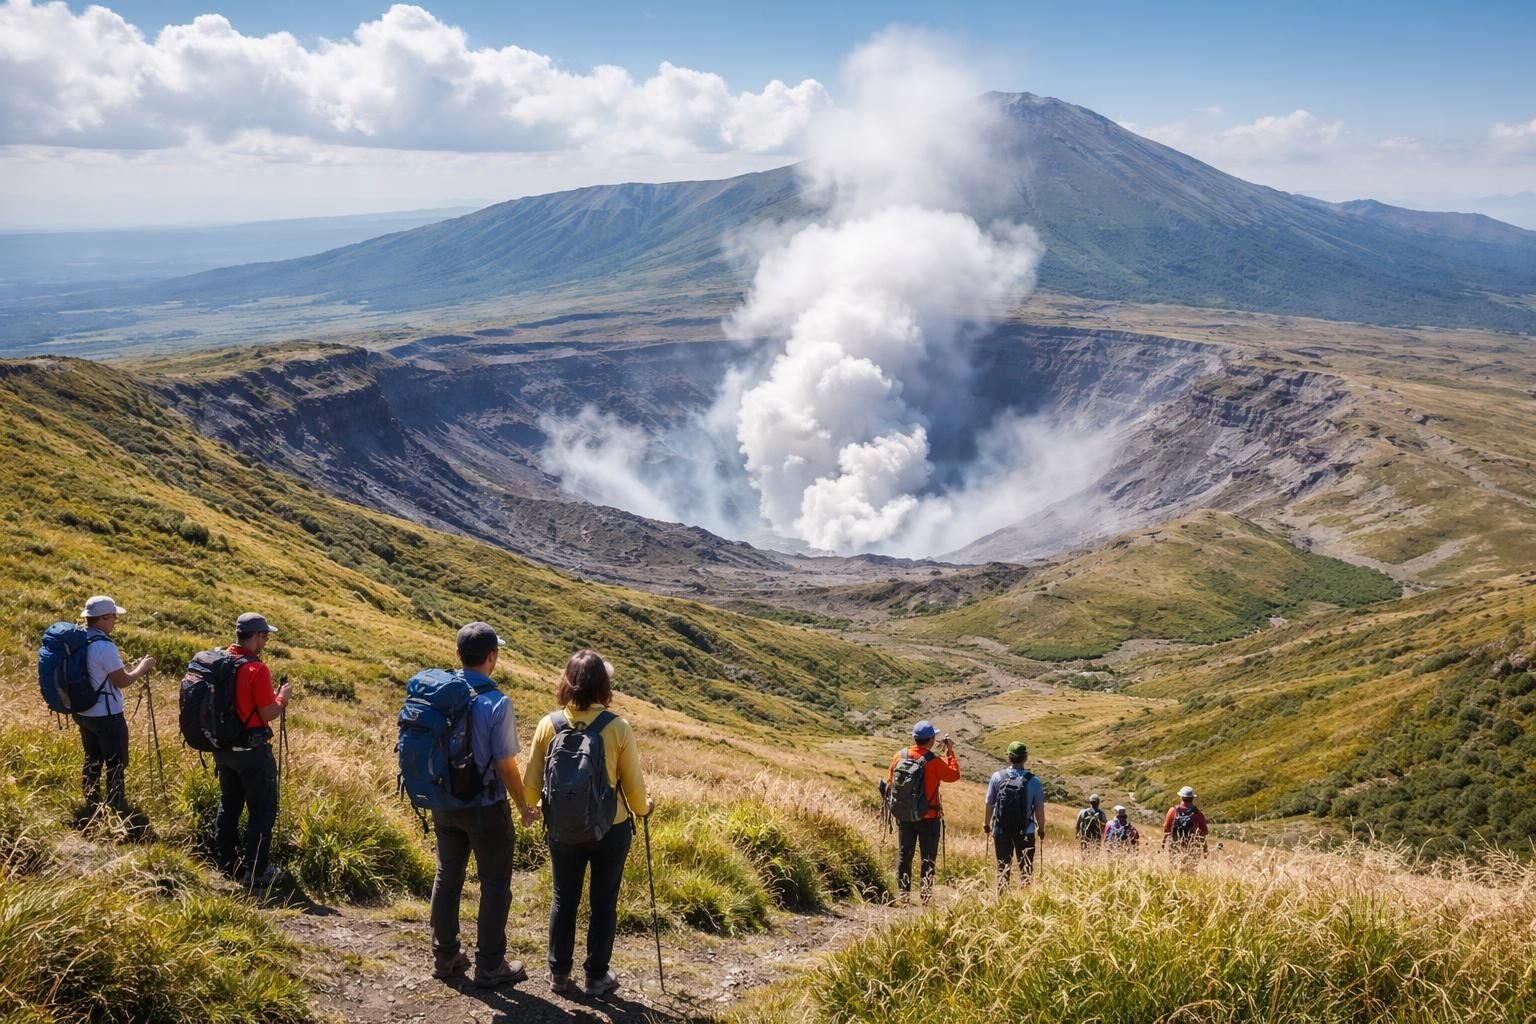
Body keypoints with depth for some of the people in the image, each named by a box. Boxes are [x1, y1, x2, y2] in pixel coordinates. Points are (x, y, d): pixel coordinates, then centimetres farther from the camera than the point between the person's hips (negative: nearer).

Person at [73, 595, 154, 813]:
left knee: (92, 760, 19)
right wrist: (142, 667, -2)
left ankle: (92, 809, 27)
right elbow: (122, 681, -17)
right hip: (107, 715, -8)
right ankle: (117, 811, 8)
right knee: (116, 764, 3)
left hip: (83, 712, 8)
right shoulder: (104, 646, -24)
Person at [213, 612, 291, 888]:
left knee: (228, 805, 19)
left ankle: (225, 863, 26)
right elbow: (268, 714, -17)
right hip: (251, 750, -7)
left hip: (223, 747, 7)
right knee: (262, 811, 3)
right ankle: (256, 872, 4)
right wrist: (282, 697, 1)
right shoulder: (256, 669, -21)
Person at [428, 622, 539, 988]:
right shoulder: (496, 704, -21)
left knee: (447, 878, 18)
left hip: (445, 803, 5)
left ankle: (444, 956, 29)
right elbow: (506, 766, -17)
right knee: (495, 885, 8)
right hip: (485, 807, -5)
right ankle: (490, 965, 15)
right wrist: (524, 807, -3)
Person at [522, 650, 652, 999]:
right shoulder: (618, 728, -15)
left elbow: (531, 783, -3)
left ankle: (559, 973, 26)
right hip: (610, 829, -2)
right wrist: (643, 807, 14)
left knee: (564, 899, 18)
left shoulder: (548, 725, -10)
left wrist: (531, 806, 20)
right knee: (603, 901, 13)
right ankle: (596, 976, 22)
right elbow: (633, 784, -8)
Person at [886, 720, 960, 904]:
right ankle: (926, 894, 4)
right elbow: (954, 775, -6)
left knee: (903, 854, 12)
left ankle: (903, 892, 13)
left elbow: (889, 784, 3)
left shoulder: (900, 756, -4)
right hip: (928, 817, -3)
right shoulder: (934, 761, -18)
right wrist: (950, 751, 1)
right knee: (928, 857, 7)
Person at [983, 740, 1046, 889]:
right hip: (1025, 832, -1)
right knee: (1026, 869, 10)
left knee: (1002, 868, 12)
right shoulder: (1033, 781, -9)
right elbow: (1039, 808, -5)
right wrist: (1041, 828, 11)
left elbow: (989, 804, -2)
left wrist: (986, 824, 14)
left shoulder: (997, 776, -6)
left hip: (1001, 831, 1)